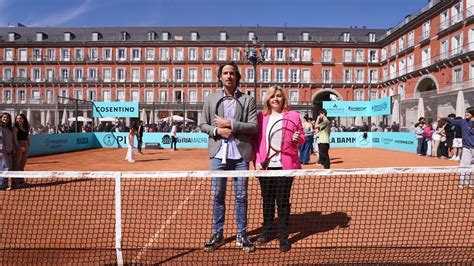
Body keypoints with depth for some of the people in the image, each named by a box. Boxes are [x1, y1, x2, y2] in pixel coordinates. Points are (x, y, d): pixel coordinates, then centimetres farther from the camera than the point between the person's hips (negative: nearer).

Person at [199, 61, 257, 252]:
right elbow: (203, 125, 7)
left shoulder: (248, 100, 3)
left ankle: (242, 235, 21)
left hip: (240, 155, -1)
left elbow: (254, 127, -5)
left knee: (241, 196, 7)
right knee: (217, 196, 8)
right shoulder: (211, 98, 8)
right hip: (218, 154, 1)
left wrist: (230, 124, -13)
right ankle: (218, 234, 22)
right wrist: (217, 130, -11)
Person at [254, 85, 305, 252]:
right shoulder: (261, 116, 8)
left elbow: (303, 137, 7)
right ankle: (266, 231, 26)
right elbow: (256, 140, 8)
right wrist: (257, 160, -2)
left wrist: (297, 138, -15)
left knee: (283, 201, 2)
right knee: (267, 200, 12)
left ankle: (283, 236, 14)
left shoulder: (293, 115, 4)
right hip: (265, 166, 2)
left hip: (285, 166, -2)